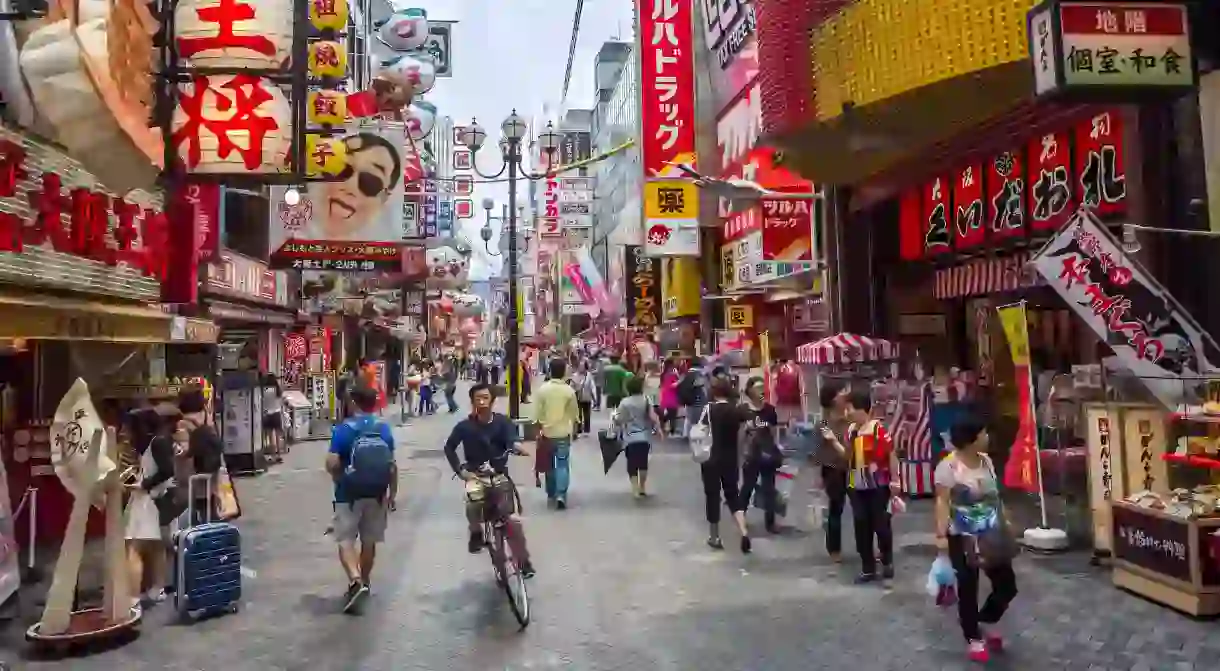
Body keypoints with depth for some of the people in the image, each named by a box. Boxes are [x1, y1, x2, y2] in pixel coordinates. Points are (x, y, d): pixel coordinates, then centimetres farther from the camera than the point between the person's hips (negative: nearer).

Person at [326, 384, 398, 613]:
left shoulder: (343, 429, -11)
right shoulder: (384, 429, -1)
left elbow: (332, 464, -16)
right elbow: (392, 465, 2)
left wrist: (339, 477, 6)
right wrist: (393, 493, 11)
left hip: (349, 494, -3)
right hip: (377, 493, 4)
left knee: (345, 540, 2)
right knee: (369, 541, 14)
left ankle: (355, 581, -16)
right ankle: (364, 583, 27)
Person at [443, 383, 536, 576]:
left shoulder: (503, 422, -6)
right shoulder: (465, 426, -8)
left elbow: (511, 444, -18)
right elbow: (449, 447, 2)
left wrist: (518, 449, -42)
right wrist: (460, 470, -9)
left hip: (499, 474, 1)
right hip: (475, 475, -1)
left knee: (513, 518, -7)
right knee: (473, 504, -33)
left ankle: (523, 560, 12)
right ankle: (476, 532, -1)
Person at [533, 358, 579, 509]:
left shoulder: (542, 389, -7)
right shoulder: (569, 390, -7)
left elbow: (537, 413, -6)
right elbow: (574, 413, 2)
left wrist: (539, 430, 4)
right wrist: (574, 428, 18)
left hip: (547, 432, 1)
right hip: (563, 433, -1)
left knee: (550, 464, 16)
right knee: (562, 464, 1)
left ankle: (551, 493, 26)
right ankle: (561, 494, -13)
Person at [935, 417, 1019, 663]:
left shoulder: (986, 461, 6)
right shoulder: (948, 466, -16)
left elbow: (995, 496, 18)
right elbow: (943, 503, -18)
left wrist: (1005, 521, 21)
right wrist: (941, 535, -23)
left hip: (991, 536, 7)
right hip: (963, 538, -7)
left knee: (1007, 586, 10)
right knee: (968, 589, 5)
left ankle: (984, 623, 35)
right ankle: (973, 638, 23)